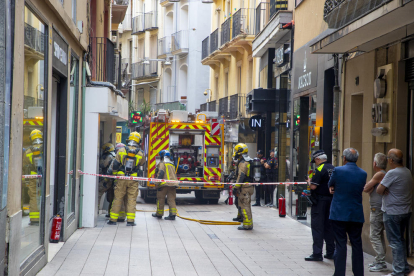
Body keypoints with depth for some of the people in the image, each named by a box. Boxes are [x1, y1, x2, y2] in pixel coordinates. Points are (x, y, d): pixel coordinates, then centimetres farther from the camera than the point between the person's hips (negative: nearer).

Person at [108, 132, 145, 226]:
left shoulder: (121, 151, -2)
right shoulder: (140, 153, -3)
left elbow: (115, 165, 1)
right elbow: (141, 163, 15)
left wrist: (114, 175, 15)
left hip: (121, 178, 1)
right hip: (133, 179, -1)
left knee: (118, 198, 7)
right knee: (132, 199, 4)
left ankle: (113, 219, 9)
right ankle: (130, 220, 0)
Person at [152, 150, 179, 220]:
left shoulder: (162, 163, -1)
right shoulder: (172, 164, 23)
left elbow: (161, 173, -13)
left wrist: (158, 184, -15)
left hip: (165, 183, -6)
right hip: (173, 184, 6)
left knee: (160, 199, 5)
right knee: (171, 199, 3)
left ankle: (159, 213, 13)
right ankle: (173, 214, -7)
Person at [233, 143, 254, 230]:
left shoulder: (243, 163, -15)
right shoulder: (248, 162, 17)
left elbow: (241, 176, -21)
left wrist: (236, 187, -19)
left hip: (244, 187, -10)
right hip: (249, 186, 10)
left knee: (244, 206, -8)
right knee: (247, 206, 16)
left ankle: (247, 225, -9)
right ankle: (249, 224, 21)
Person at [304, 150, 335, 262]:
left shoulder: (320, 170, -15)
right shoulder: (333, 169, 9)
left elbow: (313, 186, -18)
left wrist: (309, 181, 0)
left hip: (320, 201, -8)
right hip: (331, 200, 8)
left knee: (317, 227, -4)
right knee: (329, 226, 14)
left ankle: (317, 253, -5)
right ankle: (330, 252, 18)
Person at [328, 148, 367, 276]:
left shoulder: (338, 171, -10)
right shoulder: (363, 174, 1)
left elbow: (330, 185, 5)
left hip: (339, 214, -3)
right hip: (357, 215, 3)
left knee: (340, 244, 1)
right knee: (357, 245, 11)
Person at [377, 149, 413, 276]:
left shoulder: (392, 173, -20)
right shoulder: (407, 172, 7)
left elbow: (379, 190, -17)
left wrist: (381, 183, 2)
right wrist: (387, 189, 1)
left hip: (393, 212, -8)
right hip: (406, 211, 8)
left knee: (395, 241, -2)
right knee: (400, 239, 18)